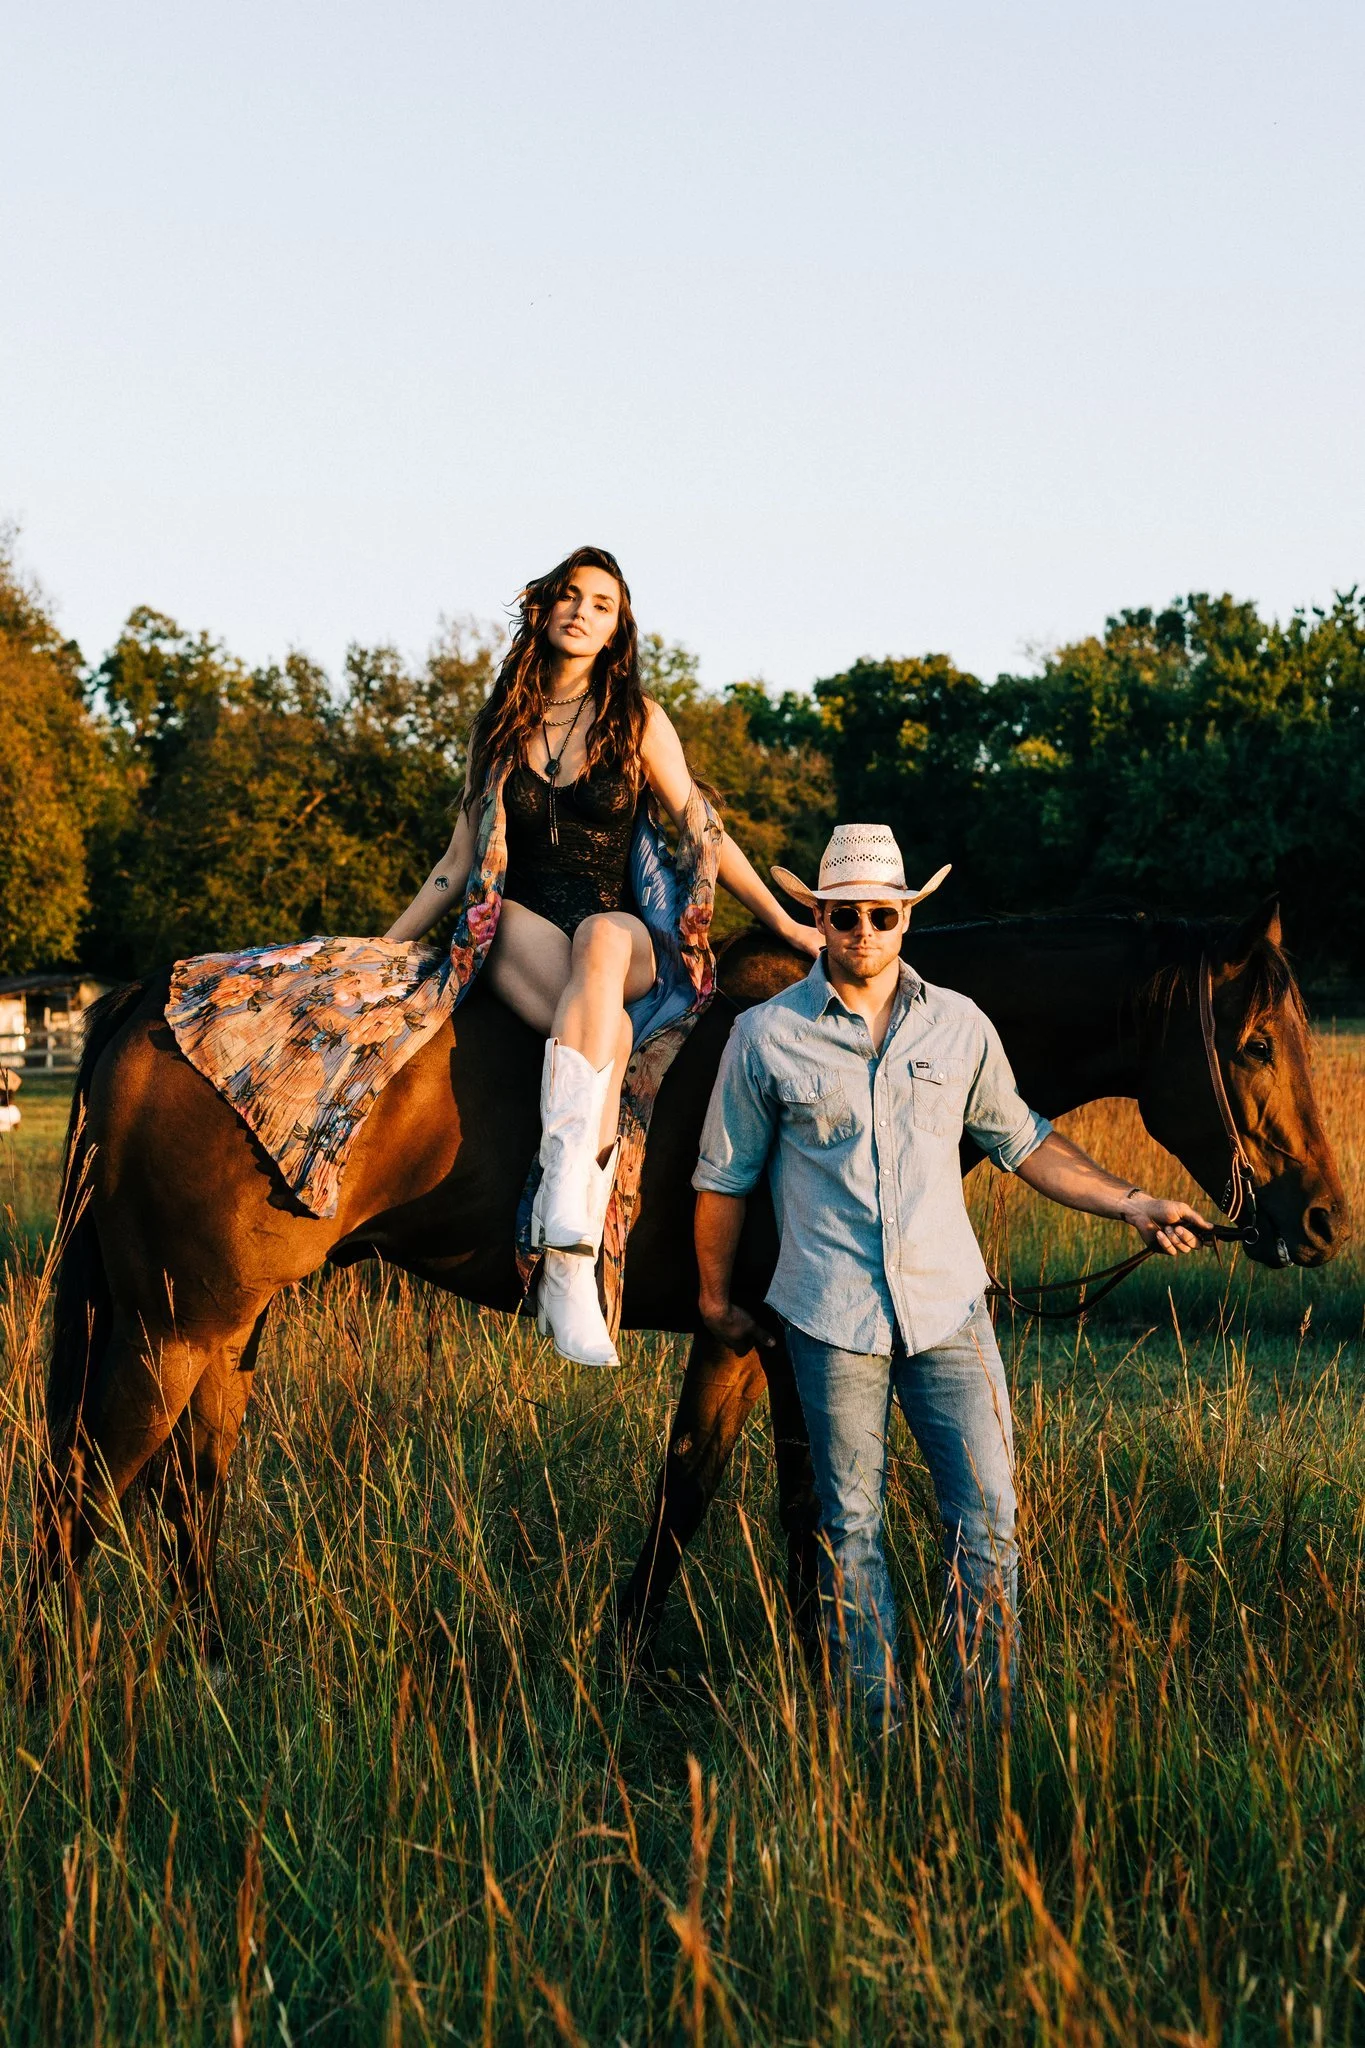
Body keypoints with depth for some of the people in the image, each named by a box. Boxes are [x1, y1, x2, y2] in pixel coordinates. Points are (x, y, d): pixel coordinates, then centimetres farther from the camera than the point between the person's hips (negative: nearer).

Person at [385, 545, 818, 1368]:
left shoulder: (638, 719, 9)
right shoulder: (502, 724, 15)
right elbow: (460, 863, 19)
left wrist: (784, 922, 1)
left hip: (620, 934, -1)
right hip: (520, 925, 1)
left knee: (601, 939, -42)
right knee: (605, 1030, -37)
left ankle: (562, 1240, -53)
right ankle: (573, 1260, -49)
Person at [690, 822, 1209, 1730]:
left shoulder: (959, 1026, 4)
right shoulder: (767, 1036, -2)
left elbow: (1022, 1142, 16)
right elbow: (725, 1179, 8)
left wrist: (1134, 1205, 11)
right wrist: (717, 1299, 13)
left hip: (949, 1306, 2)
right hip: (832, 1317, -2)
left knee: (990, 1520, -1)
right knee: (852, 1528, 6)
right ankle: (879, 1722, 16)